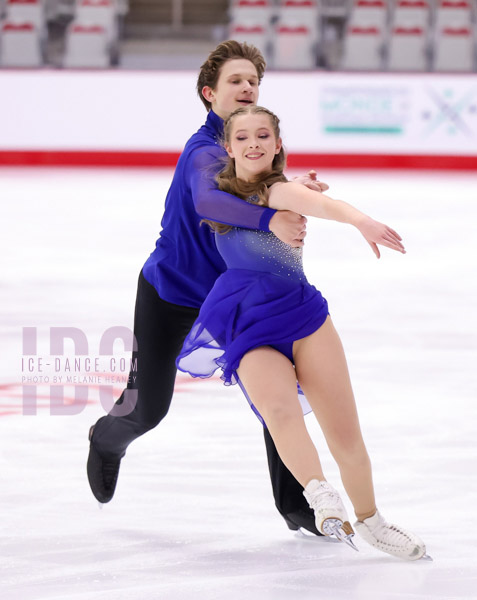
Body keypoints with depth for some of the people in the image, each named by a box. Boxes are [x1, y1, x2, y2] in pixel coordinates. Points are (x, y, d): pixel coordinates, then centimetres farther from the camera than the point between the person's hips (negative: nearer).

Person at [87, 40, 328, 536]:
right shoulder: (205, 151, -27)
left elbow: (254, 199, 3)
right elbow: (208, 200, -48)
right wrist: (270, 219, -61)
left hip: (229, 292, 7)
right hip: (169, 293, -7)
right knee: (148, 407, 5)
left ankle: (295, 505, 1)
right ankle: (107, 441, 43)